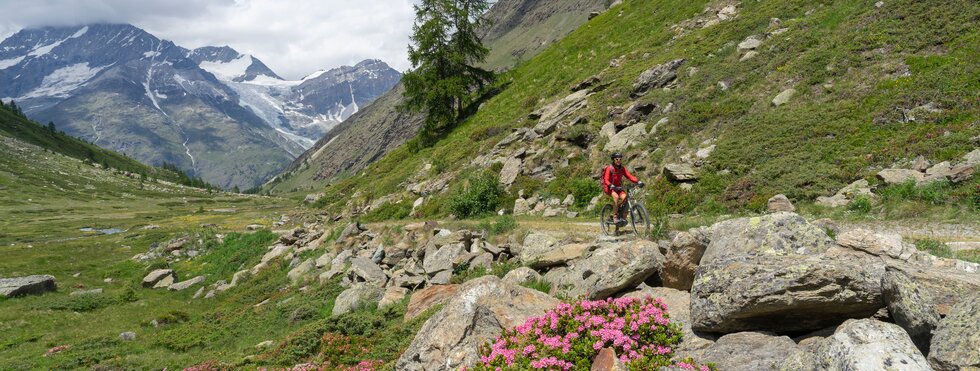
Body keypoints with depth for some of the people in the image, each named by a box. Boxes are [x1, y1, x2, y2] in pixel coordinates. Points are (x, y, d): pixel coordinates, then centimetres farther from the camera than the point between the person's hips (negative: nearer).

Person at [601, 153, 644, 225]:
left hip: (618, 187, 4)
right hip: (609, 188, -4)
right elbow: (606, 180, -24)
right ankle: (615, 216, -24)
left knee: (624, 197, -25)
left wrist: (638, 182, -24)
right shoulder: (609, 168, -14)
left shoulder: (622, 168, 0)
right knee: (616, 196, -34)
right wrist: (612, 186, -43)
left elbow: (629, 176, -8)